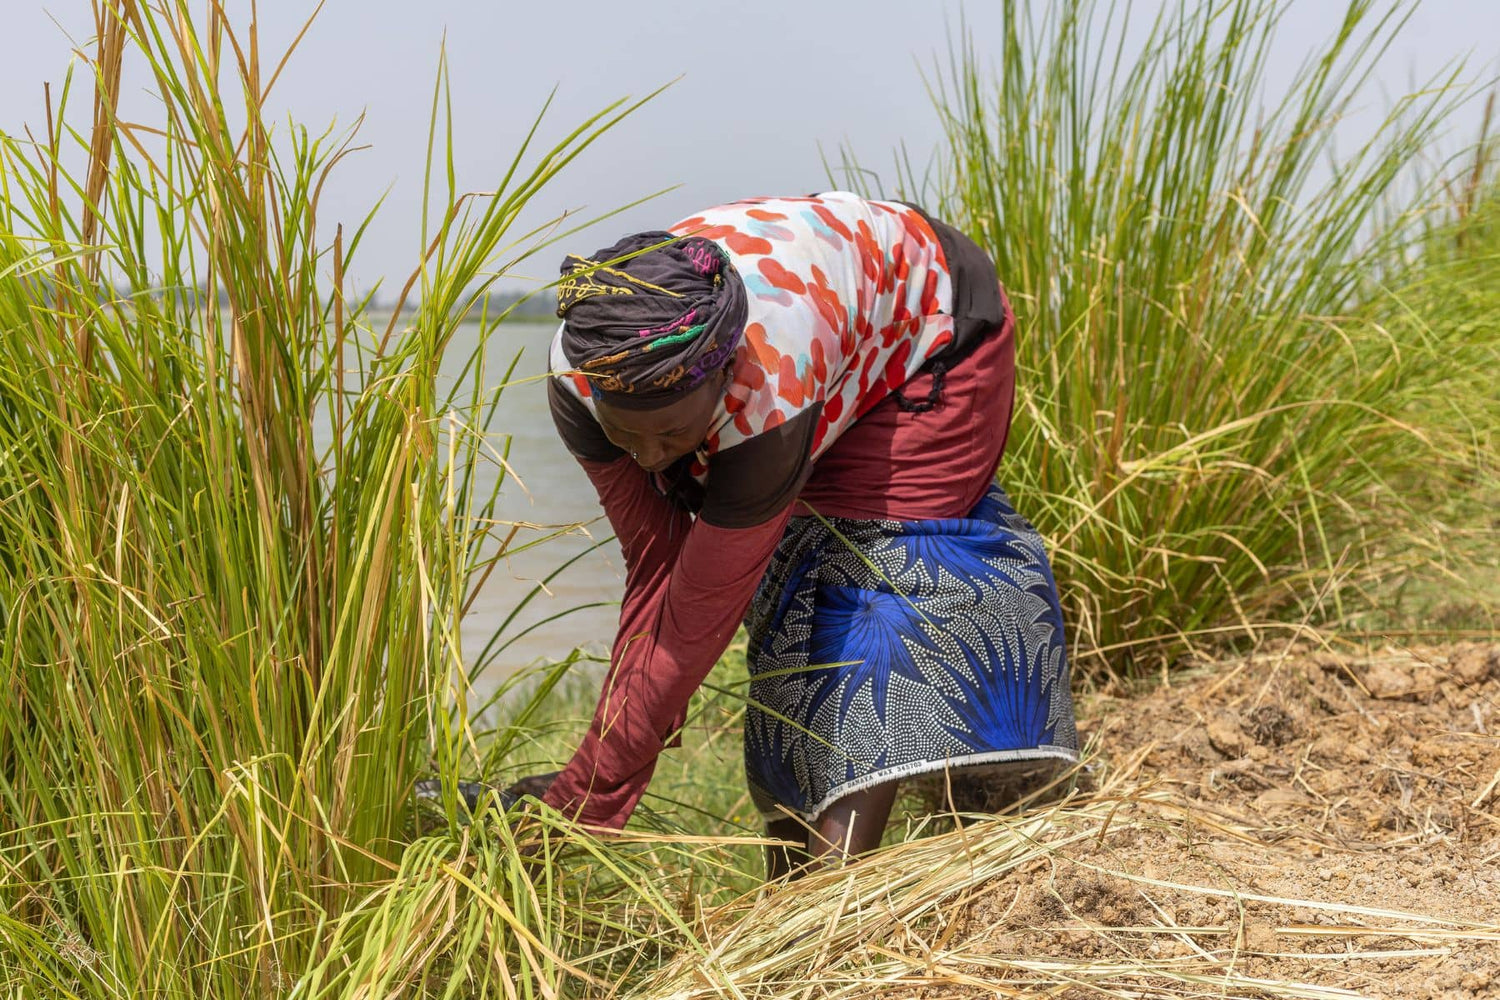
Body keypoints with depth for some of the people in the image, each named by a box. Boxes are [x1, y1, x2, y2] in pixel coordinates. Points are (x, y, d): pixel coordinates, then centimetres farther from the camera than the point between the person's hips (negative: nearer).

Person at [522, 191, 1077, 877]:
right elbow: (653, 566, -18)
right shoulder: (578, 377, -30)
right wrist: (642, 712, -20)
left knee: (870, 561, -18)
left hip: (934, 329, -5)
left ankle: (838, 871, -18)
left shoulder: (767, 399, -46)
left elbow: (696, 621, -38)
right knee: (793, 573, 1)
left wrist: (585, 801, -33)